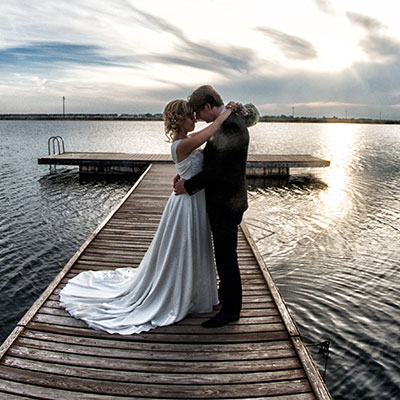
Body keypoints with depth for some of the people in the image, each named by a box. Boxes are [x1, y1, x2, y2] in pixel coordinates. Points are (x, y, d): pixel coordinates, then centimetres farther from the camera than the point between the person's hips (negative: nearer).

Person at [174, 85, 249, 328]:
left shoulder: (232, 126, -23)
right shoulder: (228, 123, 10)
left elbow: (217, 169, -25)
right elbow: (211, 159, 17)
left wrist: (188, 186, -14)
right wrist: (186, 174, 6)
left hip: (226, 204, -10)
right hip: (224, 201, 10)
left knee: (226, 256, 2)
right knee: (224, 252, 23)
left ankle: (231, 310, 17)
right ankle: (226, 293, 43)